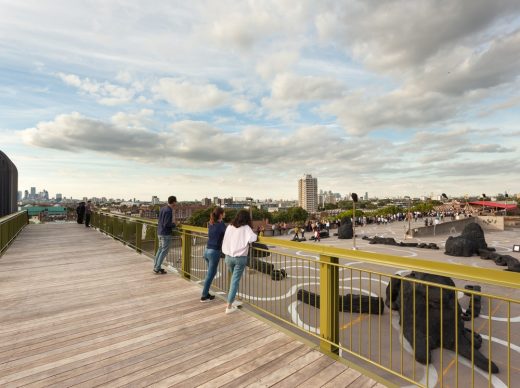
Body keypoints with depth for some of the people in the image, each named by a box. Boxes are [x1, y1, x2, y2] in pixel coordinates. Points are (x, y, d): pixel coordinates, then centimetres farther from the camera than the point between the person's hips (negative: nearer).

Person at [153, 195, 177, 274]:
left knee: (160, 249, 18)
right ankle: (157, 268, 5)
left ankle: (155, 266, 25)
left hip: (160, 232, 9)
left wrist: (172, 220, 12)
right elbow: (166, 224, -24)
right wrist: (174, 224, -7)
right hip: (166, 234, -9)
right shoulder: (169, 211, -20)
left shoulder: (162, 208, 9)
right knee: (164, 251, 1)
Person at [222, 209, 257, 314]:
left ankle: (232, 300, 32)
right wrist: (254, 235, -3)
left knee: (234, 279, 22)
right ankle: (229, 306, 5)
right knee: (235, 281, 1)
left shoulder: (229, 227, 4)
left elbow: (225, 241, 7)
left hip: (228, 256, 5)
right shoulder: (246, 228, -8)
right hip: (240, 258, -5)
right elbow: (252, 239, -24)